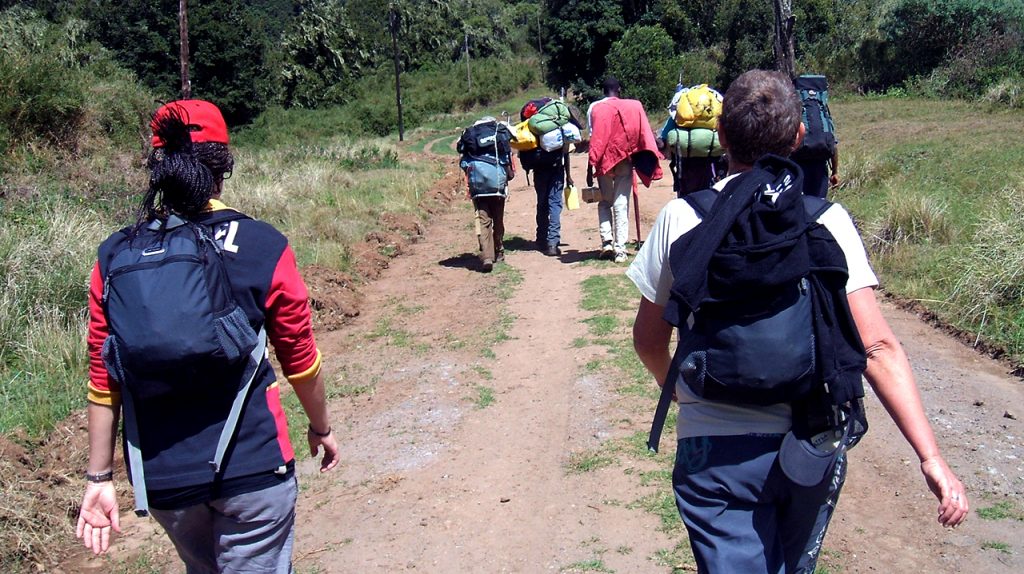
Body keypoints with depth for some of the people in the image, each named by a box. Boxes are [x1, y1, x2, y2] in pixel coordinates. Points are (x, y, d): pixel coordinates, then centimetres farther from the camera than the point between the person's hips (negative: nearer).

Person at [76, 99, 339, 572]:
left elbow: (103, 379, 0)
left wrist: (99, 477, 10)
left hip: (161, 475, 4)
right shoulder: (263, 247, -10)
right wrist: (321, 427, 15)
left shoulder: (115, 257, -3)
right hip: (252, 463, -3)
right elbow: (300, 360, -1)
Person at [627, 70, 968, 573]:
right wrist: (931, 457, -12)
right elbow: (877, 346, -13)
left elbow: (649, 339, 3)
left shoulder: (679, 217, -7)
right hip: (813, 448, 3)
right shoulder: (826, 218, -6)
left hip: (715, 451, -2)